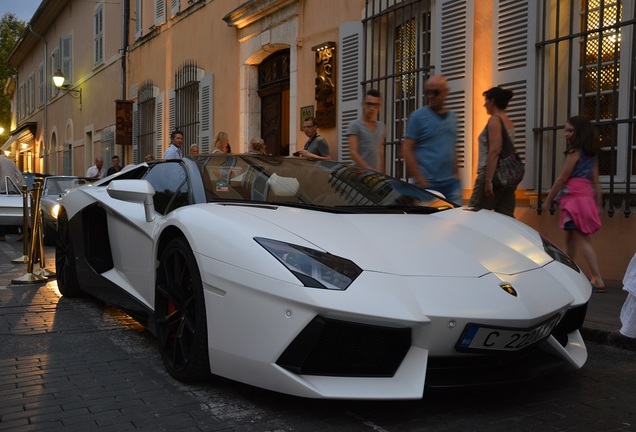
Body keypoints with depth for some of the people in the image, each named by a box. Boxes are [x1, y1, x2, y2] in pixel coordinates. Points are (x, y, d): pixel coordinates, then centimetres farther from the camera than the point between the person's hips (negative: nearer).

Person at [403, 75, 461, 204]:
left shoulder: (452, 117, 13)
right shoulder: (418, 116, -4)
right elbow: (407, 150, -8)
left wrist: (455, 173, 10)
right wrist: (420, 180, -14)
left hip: (451, 182, 5)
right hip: (427, 183, -5)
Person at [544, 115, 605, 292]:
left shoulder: (575, 151, -7)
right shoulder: (592, 152, 16)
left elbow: (562, 178, -7)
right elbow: (596, 180, 16)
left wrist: (549, 199, 2)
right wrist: (598, 203, 18)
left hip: (574, 195, -9)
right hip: (587, 195, 9)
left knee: (581, 239, -12)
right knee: (570, 237, 17)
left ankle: (598, 280, -17)